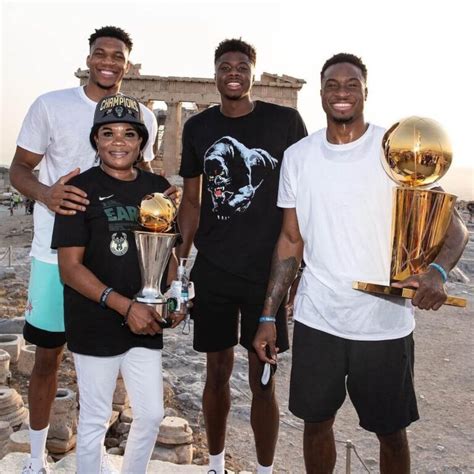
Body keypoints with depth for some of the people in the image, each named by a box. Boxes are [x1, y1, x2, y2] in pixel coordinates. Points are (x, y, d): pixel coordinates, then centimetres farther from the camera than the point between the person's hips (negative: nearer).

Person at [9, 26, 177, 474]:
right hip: (56, 254, -2)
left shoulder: (143, 117, 4)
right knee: (47, 356, 8)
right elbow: (19, 169, -2)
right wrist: (45, 193, -24)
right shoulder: (50, 106, -4)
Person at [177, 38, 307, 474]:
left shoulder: (285, 122, -2)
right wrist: (178, 259, 2)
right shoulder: (198, 127, 6)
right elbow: (191, 201, 10)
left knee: (262, 381, 6)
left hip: (267, 272, -2)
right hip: (212, 271, 2)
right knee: (217, 374, 13)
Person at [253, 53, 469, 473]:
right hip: (316, 320, 3)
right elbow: (291, 240, 7)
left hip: (386, 324, -2)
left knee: (391, 431, 13)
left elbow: (452, 225, -6)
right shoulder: (297, 156, 3)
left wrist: (437, 272, -28)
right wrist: (268, 316, 3)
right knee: (316, 420, 16)